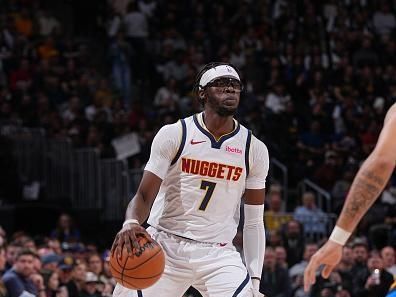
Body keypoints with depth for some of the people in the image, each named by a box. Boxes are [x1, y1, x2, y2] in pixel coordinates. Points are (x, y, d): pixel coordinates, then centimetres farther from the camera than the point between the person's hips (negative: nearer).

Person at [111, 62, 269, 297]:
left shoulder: (255, 150, 2)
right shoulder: (174, 135, -5)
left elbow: (254, 222, 6)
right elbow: (144, 195, -7)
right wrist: (131, 224, -29)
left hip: (218, 253, 1)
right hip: (165, 246, -1)